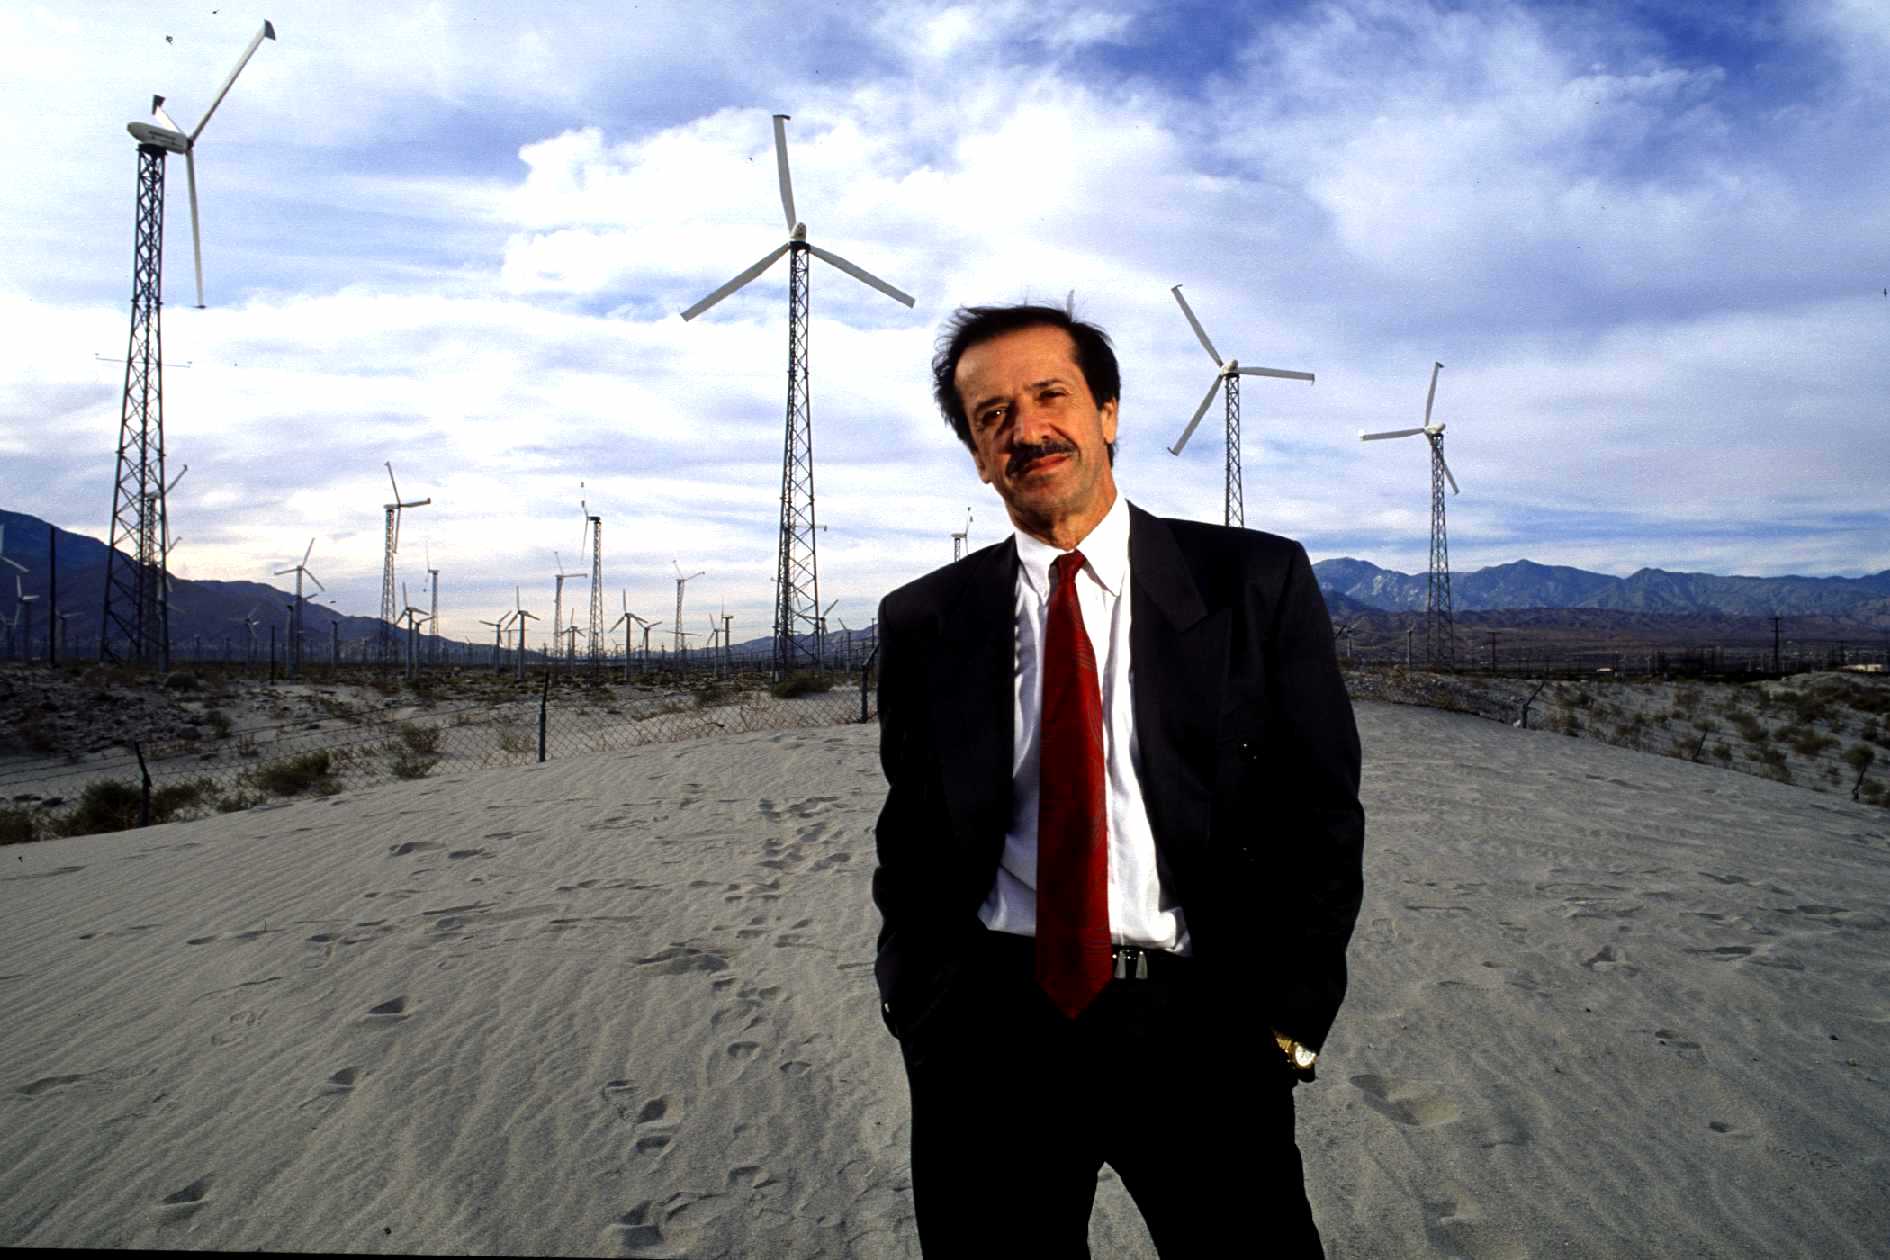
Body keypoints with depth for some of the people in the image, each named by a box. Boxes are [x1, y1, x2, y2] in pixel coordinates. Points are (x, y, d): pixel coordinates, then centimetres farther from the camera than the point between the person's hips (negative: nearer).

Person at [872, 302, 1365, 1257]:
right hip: (989, 1034, 2)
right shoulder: (925, 622, 4)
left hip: (1201, 1028, -1)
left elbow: (1321, 810, 0)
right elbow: (910, 837, 10)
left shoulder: (1256, 582, -1)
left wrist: (1290, 1022, -5)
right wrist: (918, 1015, 2)